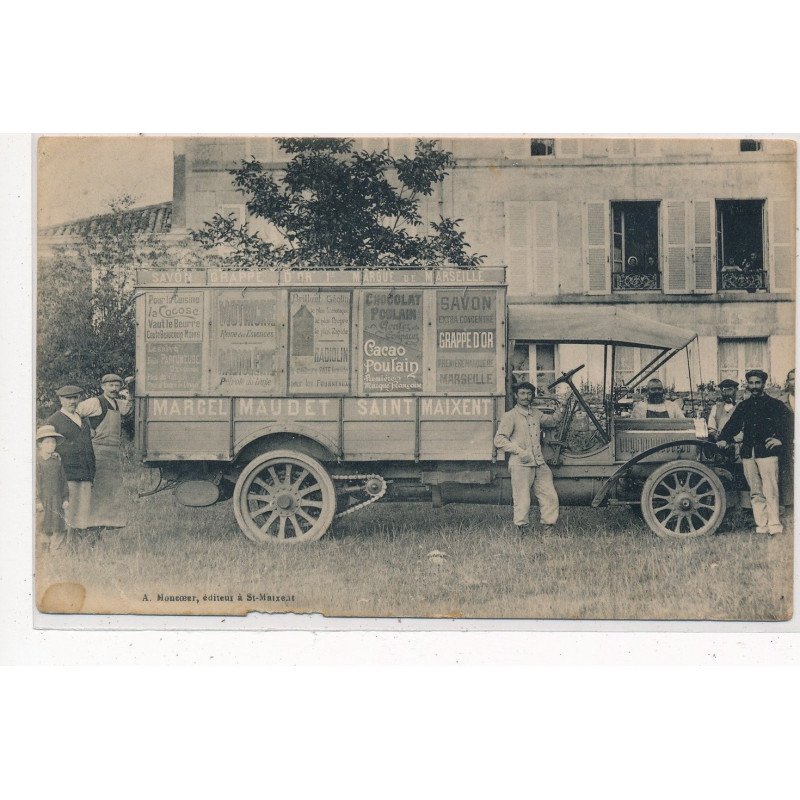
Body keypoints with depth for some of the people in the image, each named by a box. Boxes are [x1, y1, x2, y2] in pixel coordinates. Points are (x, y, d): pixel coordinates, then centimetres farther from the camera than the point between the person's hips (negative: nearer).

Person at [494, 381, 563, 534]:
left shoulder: (536, 414, 16)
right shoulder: (510, 416, -3)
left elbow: (551, 421, 34)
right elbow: (499, 440, -9)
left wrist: (560, 412, 13)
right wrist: (519, 451, -16)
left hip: (539, 464, 6)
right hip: (520, 465, -6)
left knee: (550, 497, 4)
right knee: (522, 500, -5)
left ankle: (548, 527, 14)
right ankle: (521, 530, 7)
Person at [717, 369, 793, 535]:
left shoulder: (775, 405, 6)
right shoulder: (743, 406, 18)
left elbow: (787, 423, -5)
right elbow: (733, 424, 11)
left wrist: (780, 439, -21)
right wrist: (723, 439, -6)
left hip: (767, 451, -4)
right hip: (748, 453, 4)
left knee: (770, 490, -11)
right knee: (755, 492, 5)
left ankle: (774, 525, -10)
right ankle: (761, 525, 8)